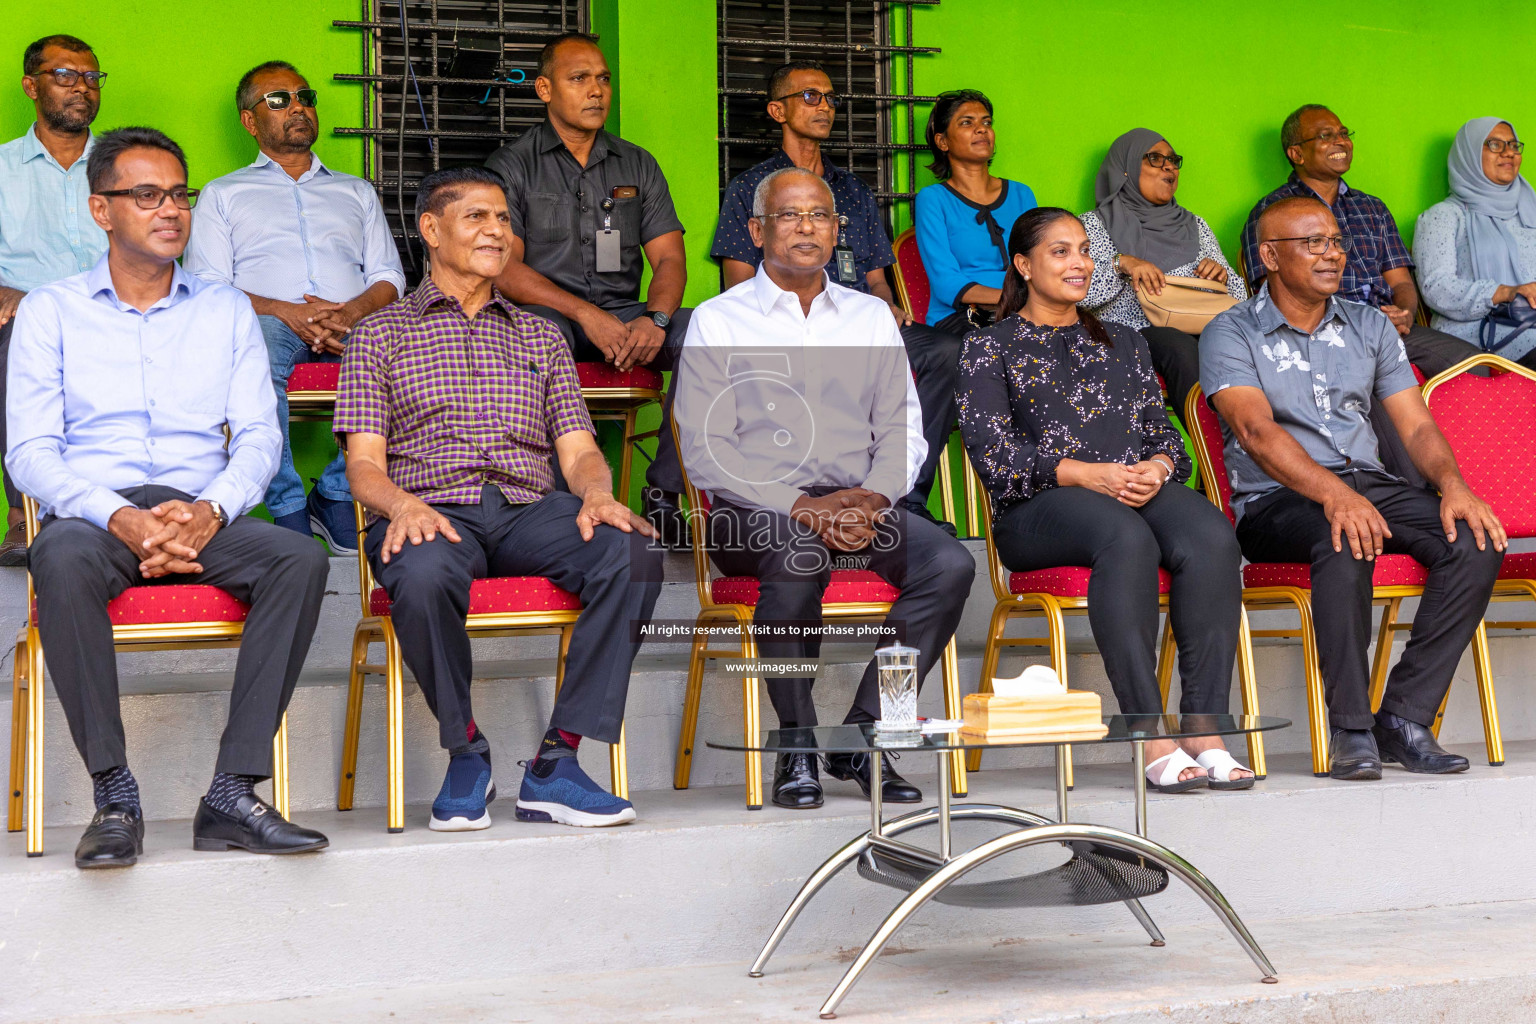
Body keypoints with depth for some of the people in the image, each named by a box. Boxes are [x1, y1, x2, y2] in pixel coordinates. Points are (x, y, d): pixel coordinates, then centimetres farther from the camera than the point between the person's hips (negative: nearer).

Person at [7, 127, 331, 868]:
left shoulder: (226, 311, 18)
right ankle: (115, 798, -32)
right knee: (61, 558, -38)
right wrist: (120, 518, -18)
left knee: (301, 559, -29)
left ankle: (233, 793, -30)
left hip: (202, 515, 2)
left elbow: (259, 437, 8)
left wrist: (211, 510, -15)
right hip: (94, 513, -2)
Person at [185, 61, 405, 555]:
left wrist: (352, 311, -8)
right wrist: (285, 311, -11)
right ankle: (287, 509, -32)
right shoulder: (223, 194, 23)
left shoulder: (356, 192, 31)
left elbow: (388, 277, 18)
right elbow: (205, 288, 8)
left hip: (351, 327, 2)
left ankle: (336, 495, -21)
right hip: (273, 326, -2)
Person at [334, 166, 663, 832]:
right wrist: (403, 505, -19)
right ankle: (465, 753, -15)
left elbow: (579, 451, 16)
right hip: (435, 510, -3)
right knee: (423, 574, -40)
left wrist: (596, 494, -9)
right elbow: (364, 464, 5)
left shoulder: (540, 336, 27)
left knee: (633, 555, -30)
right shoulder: (379, 334, 17)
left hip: (528, 510, 3)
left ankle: (555, 763, -27)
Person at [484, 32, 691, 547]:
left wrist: (654, 318, -14)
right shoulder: (512, 165, 5)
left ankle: (663, 495, -21)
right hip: (547, 310, -4)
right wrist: (587, 315, -20)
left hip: (624, 315, 4)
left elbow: (669, 258, 10)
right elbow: (504, 269, -6)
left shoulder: (637, 165, 17)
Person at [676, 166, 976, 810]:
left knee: (951, 564, -24)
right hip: (757, 509, -4)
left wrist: (872, 497, -11)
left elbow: (902, 429, 12)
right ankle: (797, 749, -20)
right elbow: (704, 450, -4)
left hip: (861, 502, 4)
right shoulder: (717, 321, 6)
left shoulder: (871, 316, 19)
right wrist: (799, 506, -18)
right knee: (798, 558, -38)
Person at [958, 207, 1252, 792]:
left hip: (1140, 488, 4)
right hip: (1036, 508, -4)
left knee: (1211, 537, -32)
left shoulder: (1123, 343, 28)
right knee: (1127, 537, -39)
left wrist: (1156, 469, -6)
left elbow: (1163, 432, 20)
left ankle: (1206, 730, -36)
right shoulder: (989, 349, 13)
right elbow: (991, 453, -1)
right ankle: (1152, 741, -41)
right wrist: (1085, 474, -15)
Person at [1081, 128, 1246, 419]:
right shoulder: (1095, 225, 10)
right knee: (1180, 346, -36)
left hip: (1192, 333, 3)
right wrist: (1121, 264, -18)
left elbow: (1239, 297, 22)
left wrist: (1222, 277, -1)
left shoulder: (1195, 226, 23)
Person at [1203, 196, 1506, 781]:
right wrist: (1333, 494, -33)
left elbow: (1417, 426, 10)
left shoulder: (1370, 327, 17)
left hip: (1370, 485, 5)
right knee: (1346, 541, -38)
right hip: (1274, 499, -5)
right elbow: (1255, 430, -16)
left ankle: (1404, 718, -21)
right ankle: (1351, 728, -29)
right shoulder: (1231, 334, 0)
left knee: (1476, 540, -22)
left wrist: (1453, 485, -13)